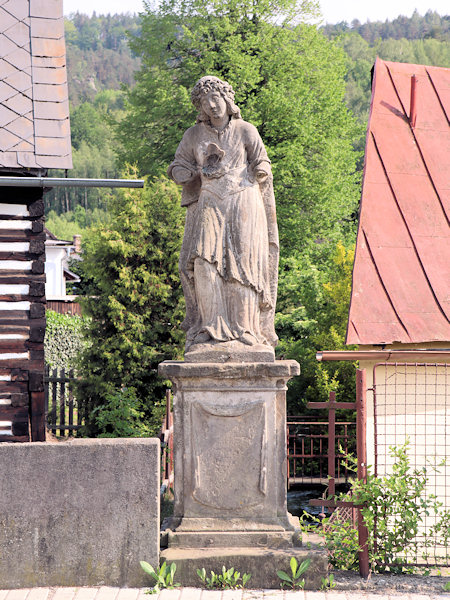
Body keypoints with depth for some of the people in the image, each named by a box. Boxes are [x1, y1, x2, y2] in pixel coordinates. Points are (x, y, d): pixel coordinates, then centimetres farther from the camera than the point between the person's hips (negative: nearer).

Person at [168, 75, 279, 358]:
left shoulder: (245, 130, 9)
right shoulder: (194, 135, 15)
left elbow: (262, 167, 8)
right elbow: (177, 169, 15)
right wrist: (203, 171, -1)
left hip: (241, 205, -1)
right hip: (208, 206, 2)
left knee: (240, 266, -10)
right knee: (204, 264, -15)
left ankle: (243, 331, -6)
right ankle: (212, 331, -15)